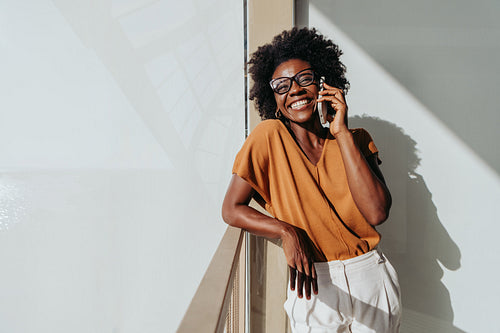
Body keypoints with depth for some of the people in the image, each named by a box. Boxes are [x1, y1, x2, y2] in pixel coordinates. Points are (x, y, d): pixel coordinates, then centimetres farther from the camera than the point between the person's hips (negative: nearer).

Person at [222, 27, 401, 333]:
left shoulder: (356, 140, -1)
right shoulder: (270, 137, -8)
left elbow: (376, 212, -16)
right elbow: (231, 209, -6)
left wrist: (342, 132, -16)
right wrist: (287, 232, -21)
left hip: (373, 281, 3)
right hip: (316, 285, -2)